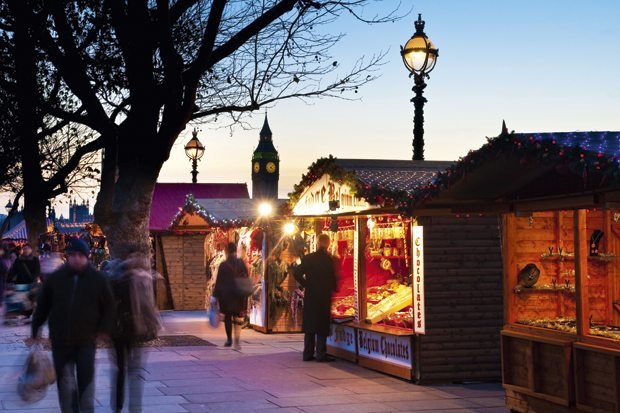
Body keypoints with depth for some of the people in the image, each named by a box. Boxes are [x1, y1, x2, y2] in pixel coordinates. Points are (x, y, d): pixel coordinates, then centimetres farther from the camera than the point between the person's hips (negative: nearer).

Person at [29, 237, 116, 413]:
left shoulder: (98, 279, -3)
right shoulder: (55, 278, 0)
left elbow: (108, 307, 4)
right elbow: (42, 306, 7)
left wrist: (103, 330, -5)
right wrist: (34, 332, 8)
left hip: (86, 340, -1)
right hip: (60, 340, 2)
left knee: (86, 381, 1)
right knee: (65, 383, 8)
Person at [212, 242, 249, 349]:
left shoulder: (223, 265, -9)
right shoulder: (242, 264, -1)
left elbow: (219, 281, -7)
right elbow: (246, 279, 2)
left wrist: (215, 296, -1)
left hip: (226, 294, -2)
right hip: (240, 295, 2)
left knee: (227, 317, 15)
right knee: (238, 317, 5)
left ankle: (229, 339, 18)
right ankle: (237, 340, -8)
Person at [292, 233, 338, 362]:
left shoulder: (308, 258, -1)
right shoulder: (329, 259, -12)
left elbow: (297, 273, -3)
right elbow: (332, 278, -11)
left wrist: (306, 284, 6)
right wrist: (333, 289, 8)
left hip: (310, 295, 4)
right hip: (324, 296, -4)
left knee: (310, 324, 10)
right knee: (322, 325, 3)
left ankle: (308, 354, 12)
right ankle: (321, 354, 2)